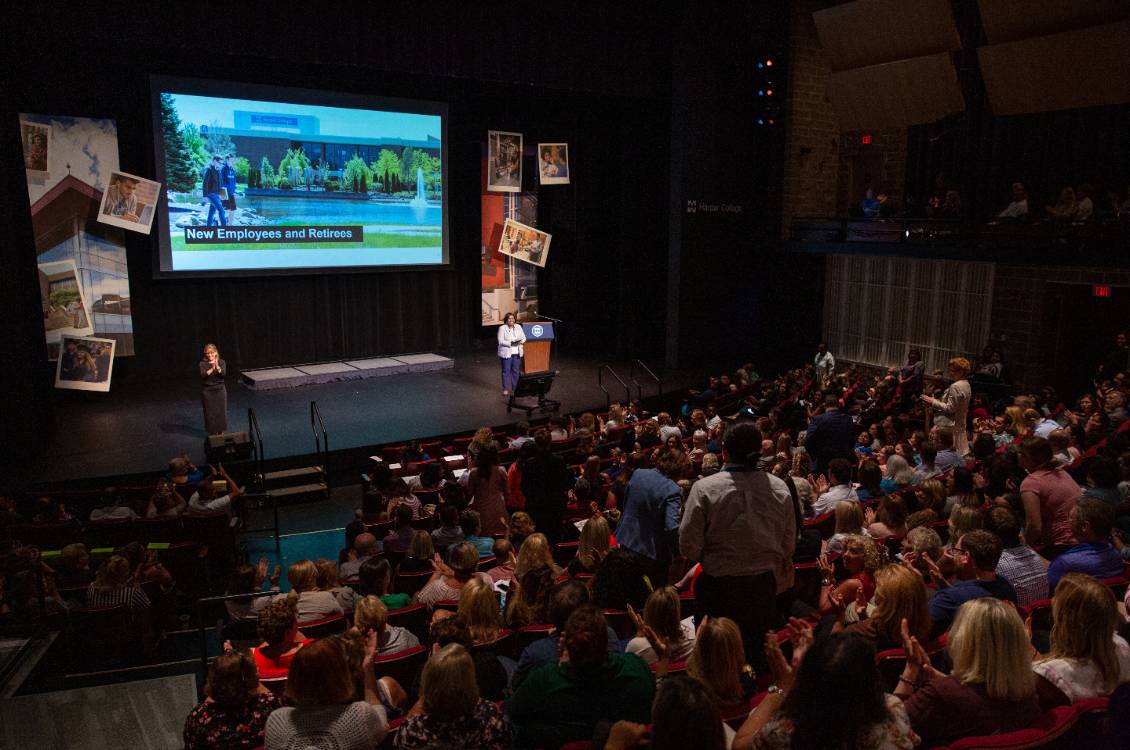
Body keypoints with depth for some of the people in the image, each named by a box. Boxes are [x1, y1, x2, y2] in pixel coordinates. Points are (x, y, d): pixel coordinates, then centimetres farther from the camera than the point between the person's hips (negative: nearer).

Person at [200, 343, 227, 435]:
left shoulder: (221, 362, -1)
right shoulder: (203, 363, -5)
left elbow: (223, 373, -16)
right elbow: (203, 375, -19)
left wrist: (217, 366, -32)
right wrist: (212, 369, -32)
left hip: (220, 390, 1)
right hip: (207, 391, -1)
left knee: (221, 411, 6)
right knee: (210, 412, 2)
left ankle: (220, 431, 19)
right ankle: (212, 432, 12)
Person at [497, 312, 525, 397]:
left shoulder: (518, 327, 9)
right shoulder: (502, 328, -5)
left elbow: (523, 337, 11)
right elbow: (501, 341, -10)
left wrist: (521, 342, -13)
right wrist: (511, 343, -21)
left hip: (517, 353, 4)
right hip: (506, 353, -4)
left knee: (516, 371, 6)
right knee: (506, 371, 0)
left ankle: (514, 388, 16)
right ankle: (506, 389, 8)